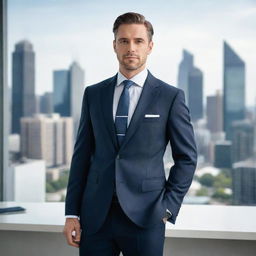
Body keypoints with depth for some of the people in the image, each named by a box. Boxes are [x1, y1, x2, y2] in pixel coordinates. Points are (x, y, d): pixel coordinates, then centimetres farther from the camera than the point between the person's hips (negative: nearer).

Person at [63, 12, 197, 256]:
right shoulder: (93, 94, 8)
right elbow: (82, 155, 8)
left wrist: (168, 208, -5)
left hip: (144, 216, -2)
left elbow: (187, 157, 3)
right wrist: (71, 213, 3)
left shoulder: (171, 96, 0)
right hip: (95, 216, 2)